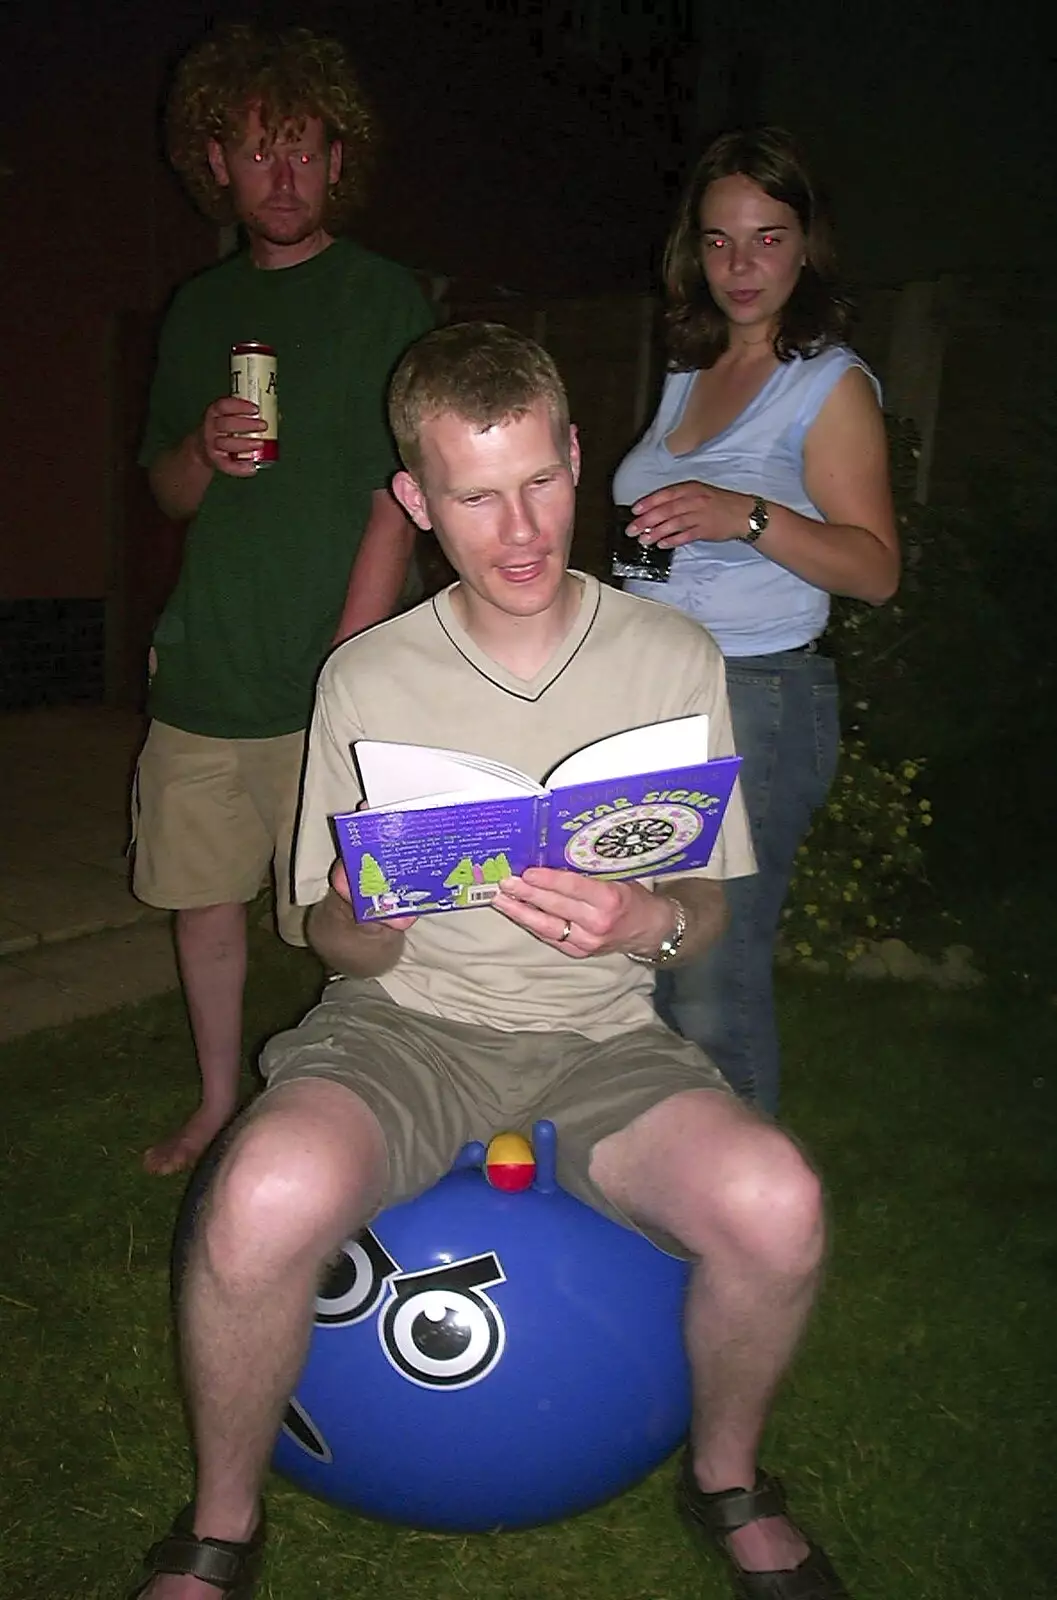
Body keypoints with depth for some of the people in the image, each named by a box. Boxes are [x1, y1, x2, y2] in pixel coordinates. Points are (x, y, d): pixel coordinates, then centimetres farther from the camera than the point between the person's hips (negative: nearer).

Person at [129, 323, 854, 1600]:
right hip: (404, 1020, 0)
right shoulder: (366, 678, 0)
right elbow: (331, 936, 3)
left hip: (598, 1032, 1)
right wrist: (368, 923, -21)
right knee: (266, 1200, -31)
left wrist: (647, 922, -19)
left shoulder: (673, 660, 1)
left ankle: (727, 1479, 10)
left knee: (774, 1206, -26)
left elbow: (711, 906, 5)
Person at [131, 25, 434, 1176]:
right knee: (202, 900, 14)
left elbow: (398, 505, -9)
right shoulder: (199, 311, 14)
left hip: (322, 689, -5)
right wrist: (204, 449, -7)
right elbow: (168, 495, 17)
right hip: (200, 676, 6)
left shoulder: (383, 298, -2)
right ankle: (218, 1106, 34)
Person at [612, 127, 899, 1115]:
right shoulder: (688, 374, 18)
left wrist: (748, 516, -24)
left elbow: (875, 568, -13)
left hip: (759, 700, -6)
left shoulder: (832, 384, -3)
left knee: (715, 987, -6)